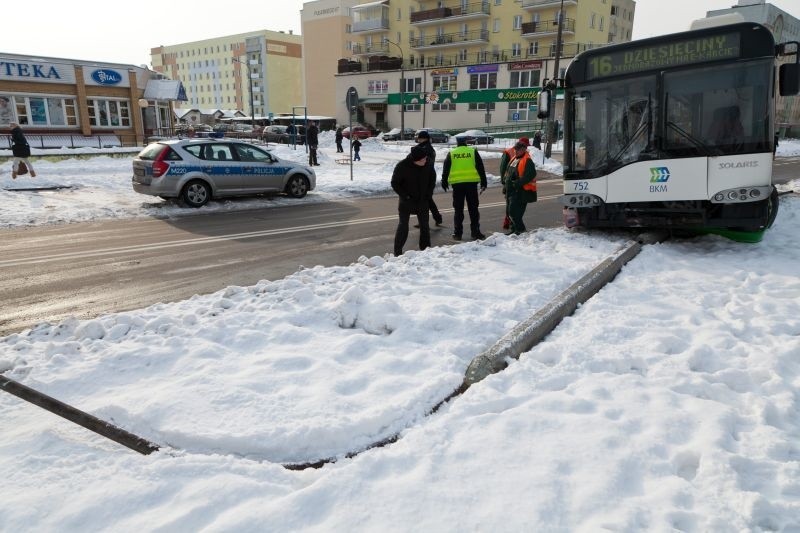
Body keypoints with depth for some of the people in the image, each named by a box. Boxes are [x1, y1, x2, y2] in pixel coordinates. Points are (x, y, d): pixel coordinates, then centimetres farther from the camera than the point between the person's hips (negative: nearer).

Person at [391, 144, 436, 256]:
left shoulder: (427, 165, -8)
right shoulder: (402, 166, -19)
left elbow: (432, 178, 9)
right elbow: (395, 184, -10)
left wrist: (429, 194, 0)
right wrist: (405, 196, -17)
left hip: (422, 201, 4)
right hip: (406, 202, -4)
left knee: (424, 226, 9)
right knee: (403, 226, -4)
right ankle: (397, 252, 3)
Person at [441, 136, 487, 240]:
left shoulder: (451, 154, 7)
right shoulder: (473, 152, 6)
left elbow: (445, 170, 9)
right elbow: (481, 168, 6)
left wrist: (444, 182, 19)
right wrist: (483, 182, 10)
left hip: (457, 184, 0)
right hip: (472, 183, 0)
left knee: (458, 209, 6)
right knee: (473, 209, 6)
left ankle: (457, 233, 7)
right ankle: (475, 232, 7)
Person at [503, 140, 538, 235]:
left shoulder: (527, 161, -12)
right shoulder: (514, 159, 17)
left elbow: (530, 175, -22)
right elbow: (507, 172, 28)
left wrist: (518, 183, -25)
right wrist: (505, 180, 10)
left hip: (521, 191, -10)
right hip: (511, 190, 10)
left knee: (514, 210, -14)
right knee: (511, 210, 14)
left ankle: (519, 228, -4)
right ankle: (514, 228, 24)